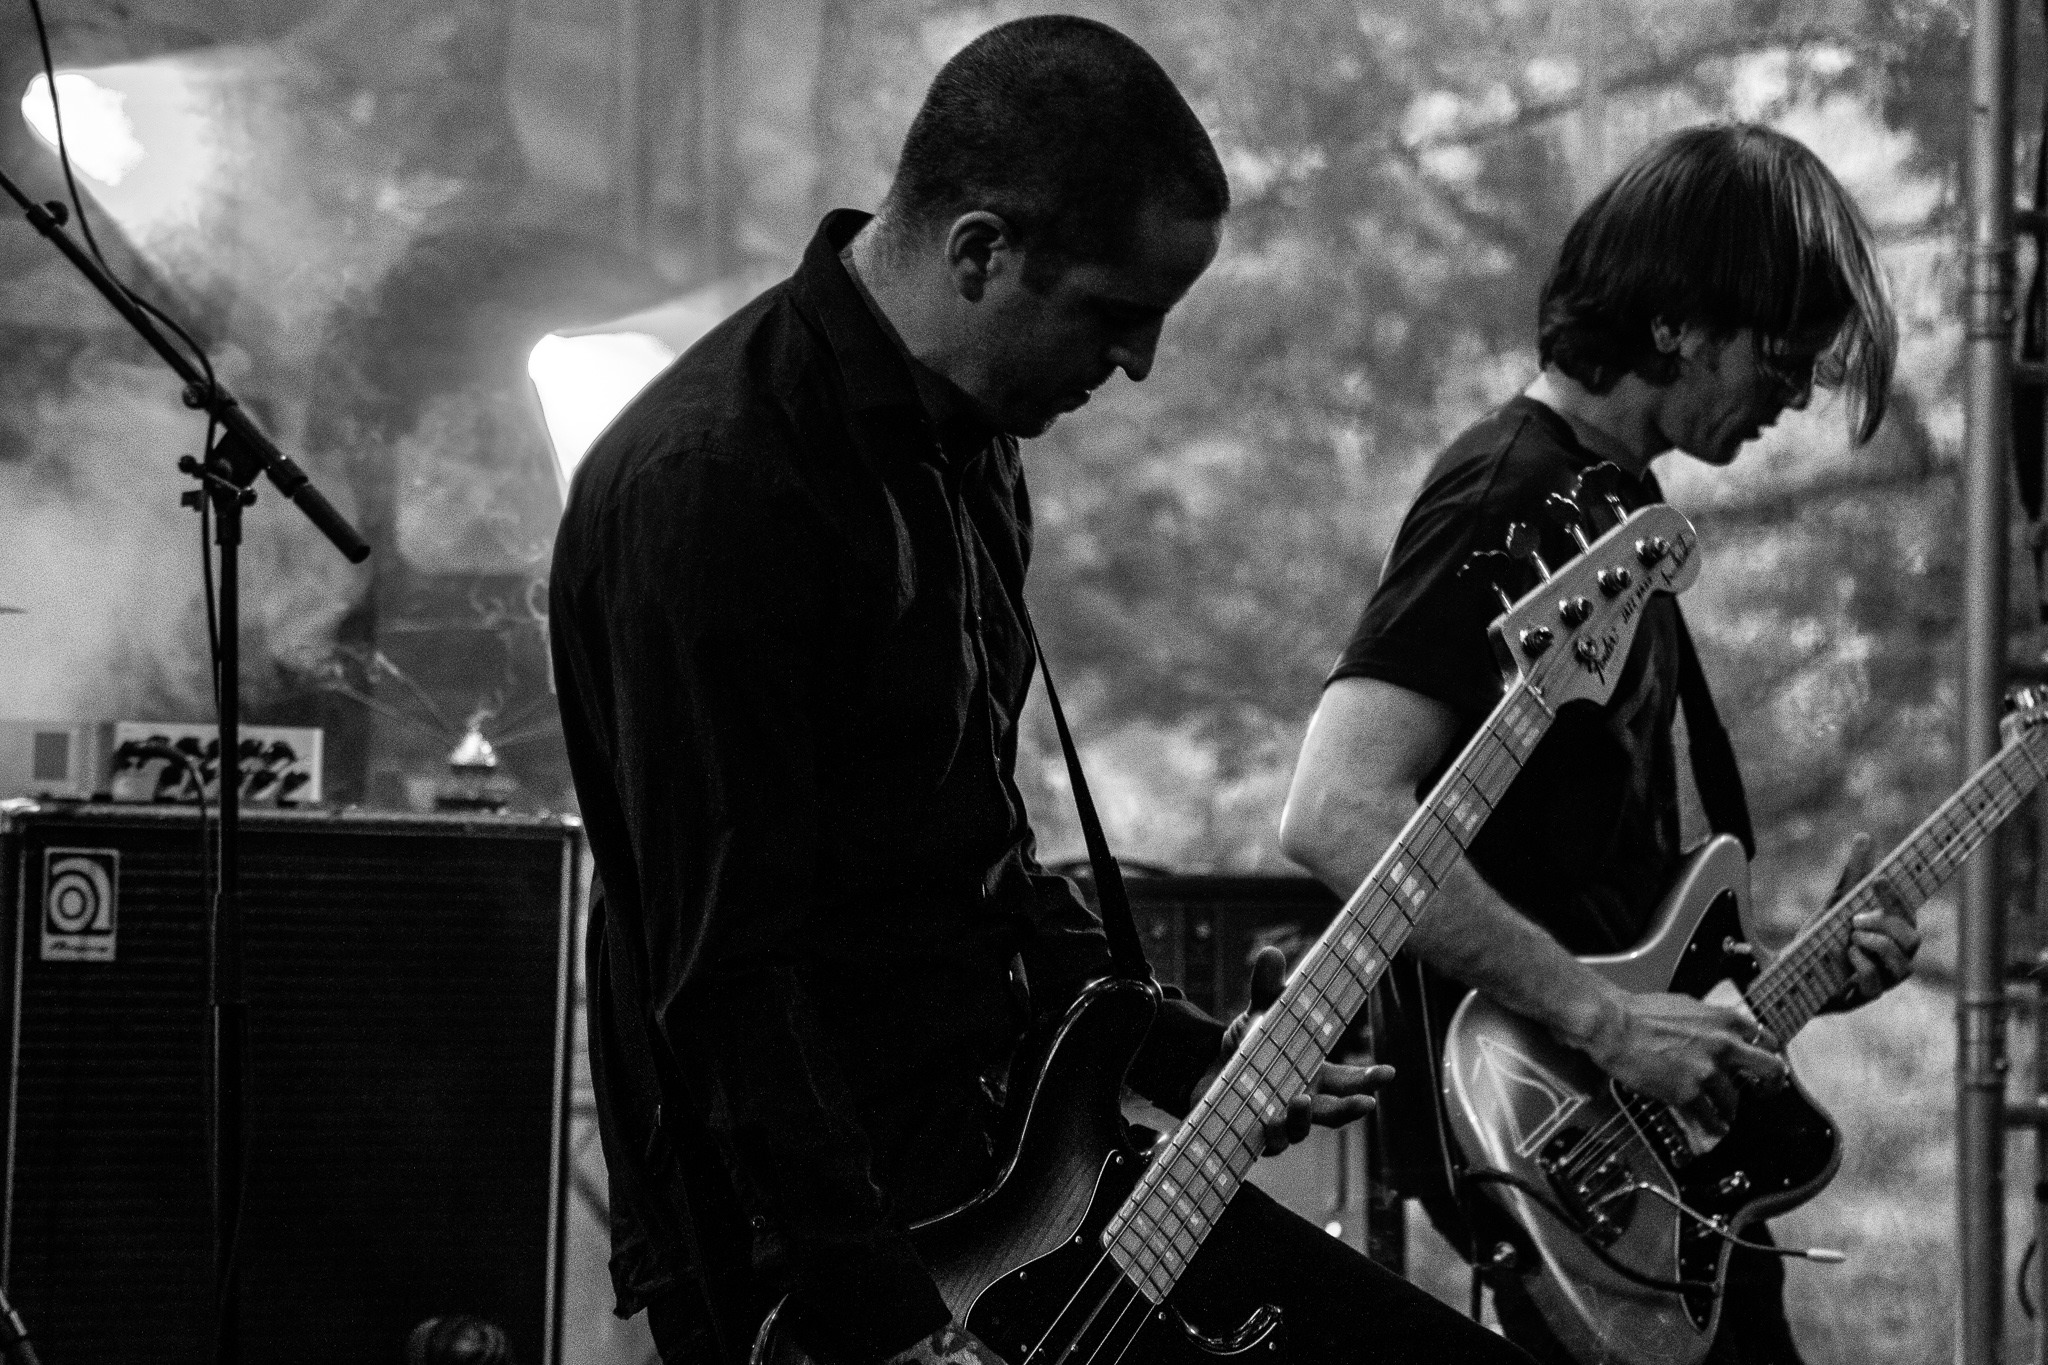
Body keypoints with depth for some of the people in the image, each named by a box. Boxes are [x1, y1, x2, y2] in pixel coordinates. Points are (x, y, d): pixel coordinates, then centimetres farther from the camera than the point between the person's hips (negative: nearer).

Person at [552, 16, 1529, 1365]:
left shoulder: (966, 442, 11)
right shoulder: (712, 483, -19)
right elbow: (729, 968, -23)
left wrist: (1188, 1057, 15)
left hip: (1008, 1169, 9)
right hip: (811, 1247, -9)